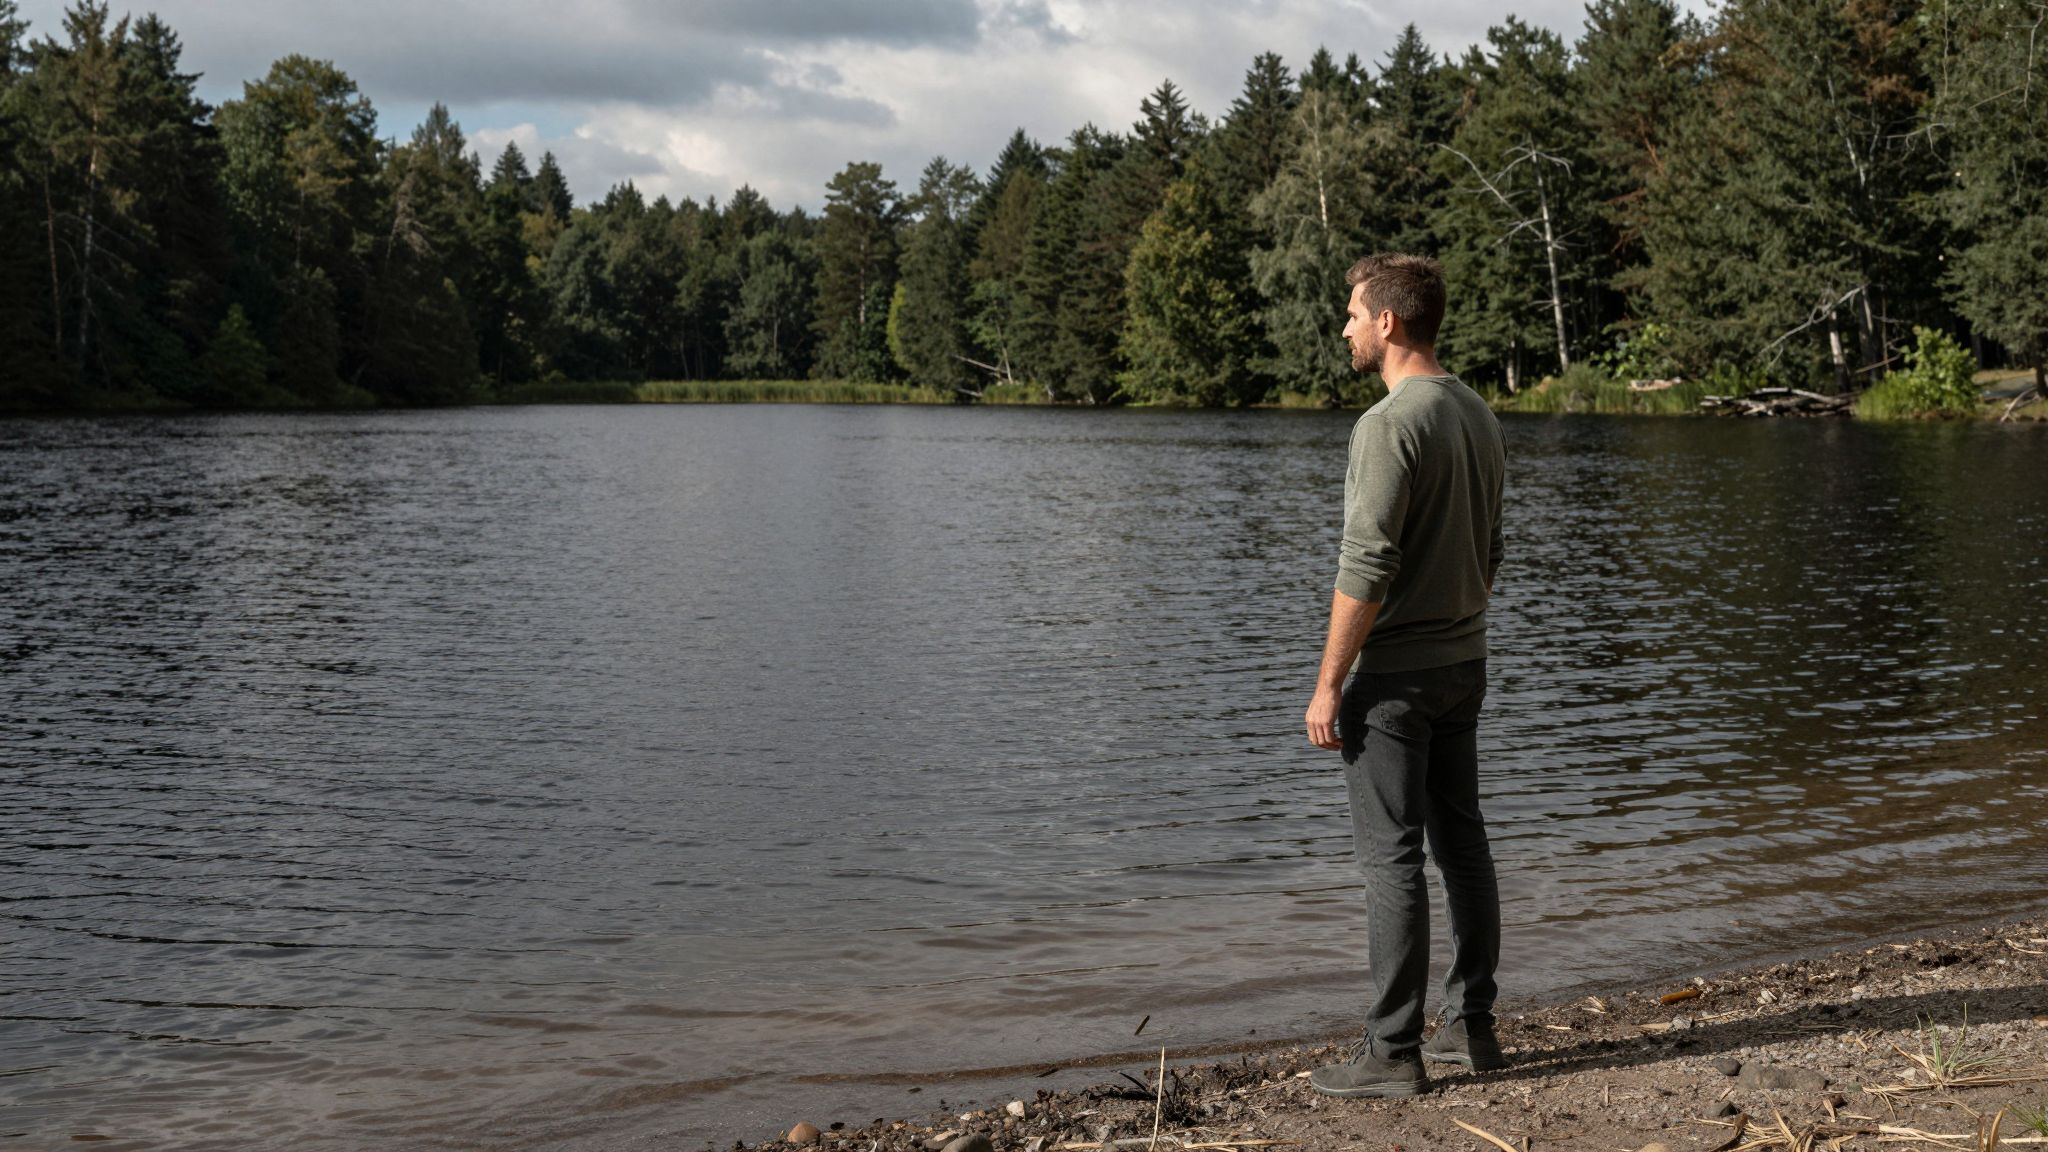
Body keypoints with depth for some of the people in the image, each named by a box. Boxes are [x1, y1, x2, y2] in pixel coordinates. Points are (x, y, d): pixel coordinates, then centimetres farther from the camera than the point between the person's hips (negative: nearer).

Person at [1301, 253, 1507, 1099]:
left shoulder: (1389, 425, -19)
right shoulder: (1478, 416, 10)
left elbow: (1366, 570, -21)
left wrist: (1328, 683, -16)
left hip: (1394, 676, -9)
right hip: (1464, 664, 9)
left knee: (1391, 856, -4)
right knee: (1461, 840, 13)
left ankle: (1392, 1052, 1)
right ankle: (1471, 1027, 21)